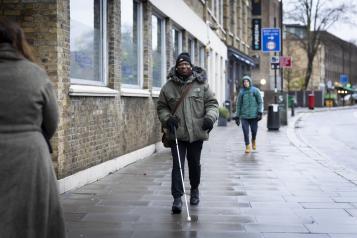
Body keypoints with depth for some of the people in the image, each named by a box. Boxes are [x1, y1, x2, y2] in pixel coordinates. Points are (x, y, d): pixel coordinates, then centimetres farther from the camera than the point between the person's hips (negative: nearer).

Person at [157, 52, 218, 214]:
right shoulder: (168, 87, 2)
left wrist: (210, 117, -14)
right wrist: (167, 118, -10)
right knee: (177, 165, -7)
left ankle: (195, 190, 37)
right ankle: (177, 197, -5)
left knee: (194, 163, 14)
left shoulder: (201, 84, 2)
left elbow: (212, 103, 5)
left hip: (197, 132, 1)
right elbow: (161, 107, 10)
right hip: (177, 133, -1)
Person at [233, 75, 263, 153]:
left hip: (253, 115, -1)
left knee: (254, 130, 1)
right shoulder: (241, 92, 8)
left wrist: (260, 113, -9)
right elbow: (238, 105, 11)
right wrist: (237, 116, 8)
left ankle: (254, 140, 33)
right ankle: (247, 146, 7)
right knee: (245, 131, -5)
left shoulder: (255, 91, 3)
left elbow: (260, 102, 2)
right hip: (244, 115, 1)